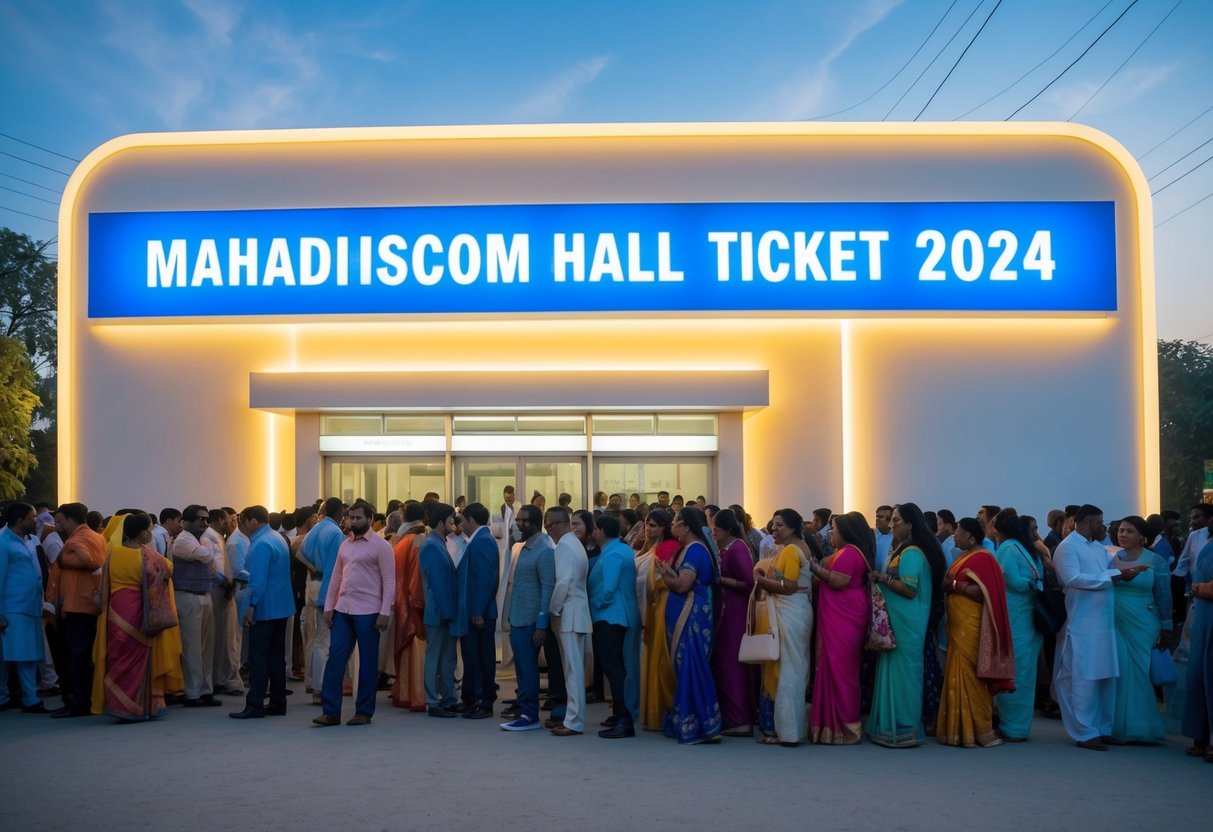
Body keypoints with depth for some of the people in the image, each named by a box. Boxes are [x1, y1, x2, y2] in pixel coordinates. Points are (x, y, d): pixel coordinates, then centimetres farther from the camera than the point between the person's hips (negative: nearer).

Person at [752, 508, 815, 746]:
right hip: (799, 610, 10)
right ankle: (794, 727, 17)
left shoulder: (790, 550, -13)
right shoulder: (804, 547, 15)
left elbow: (788, 587, -20)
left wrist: (761, 580, -10)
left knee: (785, 670, -5)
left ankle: (786, 731, -1)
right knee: (795, 669, 12)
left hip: (789, 614, -10)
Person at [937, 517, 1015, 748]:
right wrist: (948, 584, 3)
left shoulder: (982, 558, -12)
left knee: (969, 676, -6)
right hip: (958, 626, 9)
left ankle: (979, 731, 0)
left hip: (971, 628, -9)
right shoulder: (962, 557, 17)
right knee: (959, 675, 9)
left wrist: (953, 584, -16)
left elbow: (983, 592, -20)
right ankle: (960, 728, 13)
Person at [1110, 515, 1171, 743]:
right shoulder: (1111, 558, 4)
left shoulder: (1156, 562, 0)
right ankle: (1120, 727, 12)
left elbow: (1163, 597, 2)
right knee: (1119, 675, 2)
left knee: (1141, 674, 3)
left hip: (1143, 627, -1)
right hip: (1115, 625, 2)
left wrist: (1166, 628, 3)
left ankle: (1142, 728, 15)